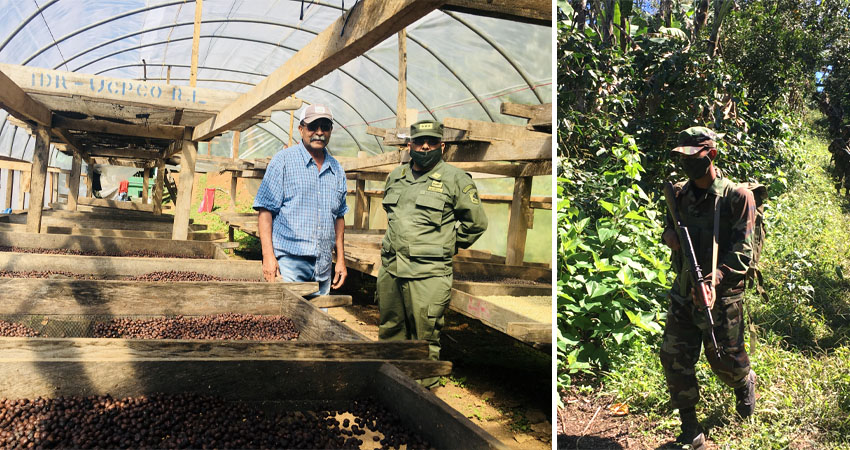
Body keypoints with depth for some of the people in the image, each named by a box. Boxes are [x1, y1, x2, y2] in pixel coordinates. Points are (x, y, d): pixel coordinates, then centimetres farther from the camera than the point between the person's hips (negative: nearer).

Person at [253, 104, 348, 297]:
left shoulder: (337, 169, 14)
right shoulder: (283, 160, -1)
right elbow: (265, 209, -6)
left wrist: (341, 259, 16)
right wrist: (268, 255, -15)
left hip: (323, 268, 5)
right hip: (288, 261, -5)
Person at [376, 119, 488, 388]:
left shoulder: (455, 179, -4)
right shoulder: (395, 177, 13)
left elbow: (476, 222, 1)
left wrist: (447, 245, 5)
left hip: (428, 274, -6)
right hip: (390, 268, 6)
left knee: (424, 338, 0)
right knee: (390, 330, 17)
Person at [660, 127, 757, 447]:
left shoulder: (738, 196, -11)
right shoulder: (680, 195, 4)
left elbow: (742, 252, -15)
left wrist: (714, 279, -29)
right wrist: (669, 235, -6)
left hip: (721, 296, -4)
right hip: (683, 292, 4)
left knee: (725, 359, 11)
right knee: (674, 358, 1)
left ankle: (745, 384, 48)